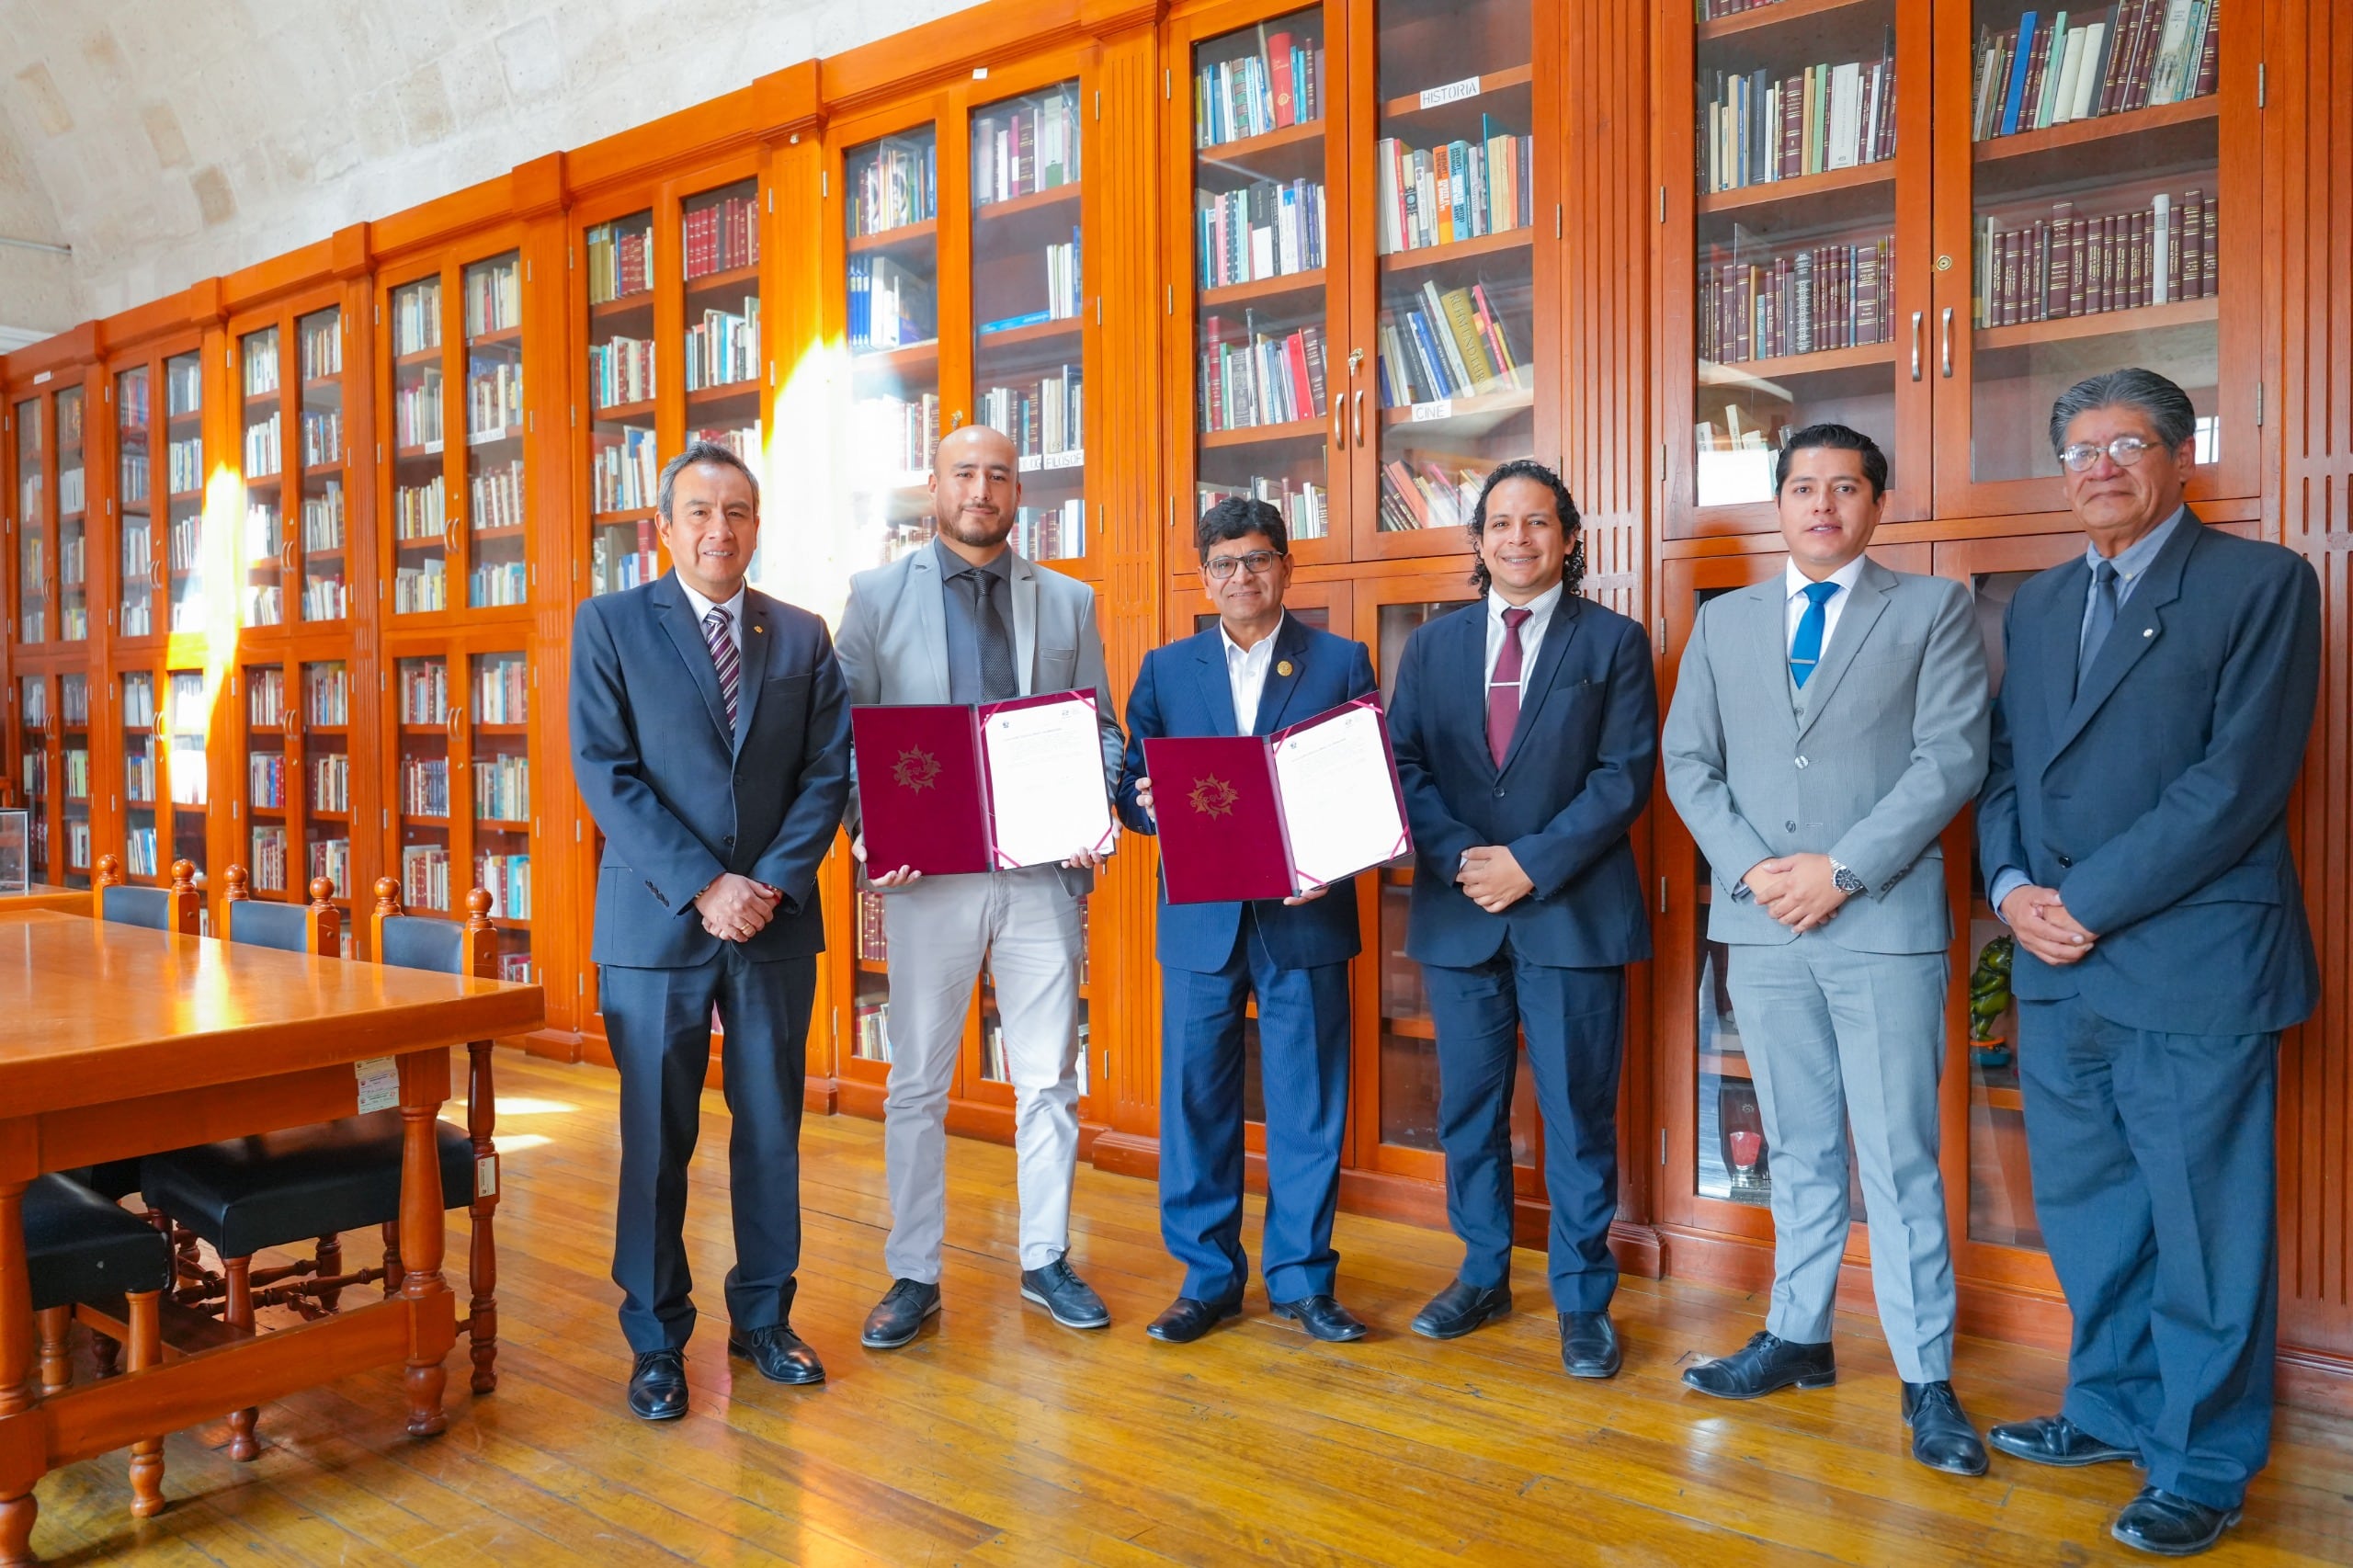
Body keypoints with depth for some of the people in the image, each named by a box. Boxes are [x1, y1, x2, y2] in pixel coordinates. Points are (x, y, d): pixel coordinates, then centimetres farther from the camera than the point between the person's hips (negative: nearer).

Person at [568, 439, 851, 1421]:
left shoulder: (802, 636, 9)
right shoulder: (610, 625, 1)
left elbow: (829, 769, 4)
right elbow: (605, 775, -7)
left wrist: (771, 881, -10)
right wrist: (703, 887, -14)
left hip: (777, 922, 3)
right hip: (657, 923, -2)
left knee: (772, 1128, 9)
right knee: (657, 1139, 5)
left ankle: (763, 1318, 25)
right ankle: (657, 1340, 20)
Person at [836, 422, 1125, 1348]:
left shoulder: (1069, 602, 11)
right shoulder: (876, 596, 6)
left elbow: (1102, 728, 10)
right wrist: (866, 833, -14)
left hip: (1044, 868, 2)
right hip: (927, 872, -1)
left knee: (1049, 1081, 9)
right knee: (917, 1087, 7)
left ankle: (1046, 1262, 25)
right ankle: (914, 1276, 20)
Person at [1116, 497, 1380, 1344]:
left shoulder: (1342, 663, 6)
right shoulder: (1166, 670, 11)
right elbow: (1134, 791, 10)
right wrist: (1152, 804, -14)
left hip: (1304, 916, -1)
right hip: (1201, 919, 2)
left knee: (1307, 1103, 5)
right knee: (1195, 1099, 5)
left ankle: (1301, 1276, 19)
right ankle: (1207, 1278, 19)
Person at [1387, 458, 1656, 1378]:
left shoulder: (1613, 642, 3)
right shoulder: (1432, 646, 11)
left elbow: (1626, 774, -5)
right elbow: (1405, 767, 5)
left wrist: (1533, 863, -14)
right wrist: (1461, 859, -11)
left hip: (1574, 911, -3)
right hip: (1458, 912, 3)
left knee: (1577, 1113, 3)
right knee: (1468, 1108, 12)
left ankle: (1583, 1301, 16)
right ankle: (1482, 1276, 27)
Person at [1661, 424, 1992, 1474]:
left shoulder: (1934, 609, 4)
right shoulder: (1724, 621, 13)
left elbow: (1952, 757, -6)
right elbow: (1687, 763, 9)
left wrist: (1842, 869, -13)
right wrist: (1751, 868, -6)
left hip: (1885, 921, -3)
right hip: (1763, 923, 3)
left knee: (1900, 1158, 0)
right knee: (1800, 1151, 14)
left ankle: (1927, 1379, 11)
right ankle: (1798, 1339, 25)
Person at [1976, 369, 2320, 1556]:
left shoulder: (2260, 583, -4)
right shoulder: (2036, 605, 15)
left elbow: (2239, 780, -14)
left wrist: (2088, 900, -15)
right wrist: (2011, 887, -4)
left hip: (2191, 965, -6)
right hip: (2058, 968, 6)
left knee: (2202, 1226, 5)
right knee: (2084, 1211, 16)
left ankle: (2203, 1467, 20)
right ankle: (2114, 1407, 34)